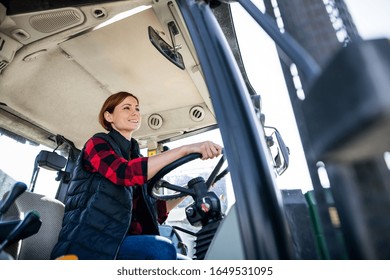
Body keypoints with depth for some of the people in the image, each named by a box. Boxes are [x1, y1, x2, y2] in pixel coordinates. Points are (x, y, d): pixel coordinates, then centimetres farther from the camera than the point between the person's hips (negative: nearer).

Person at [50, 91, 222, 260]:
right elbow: (126, 173, -27)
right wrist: (184, 149, -32)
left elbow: (155, 210, 13)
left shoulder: (135, 156, 16)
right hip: (87, 242, -6)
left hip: (118, 241, 6)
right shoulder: (97, 143, -3)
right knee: (162, 250, -28)